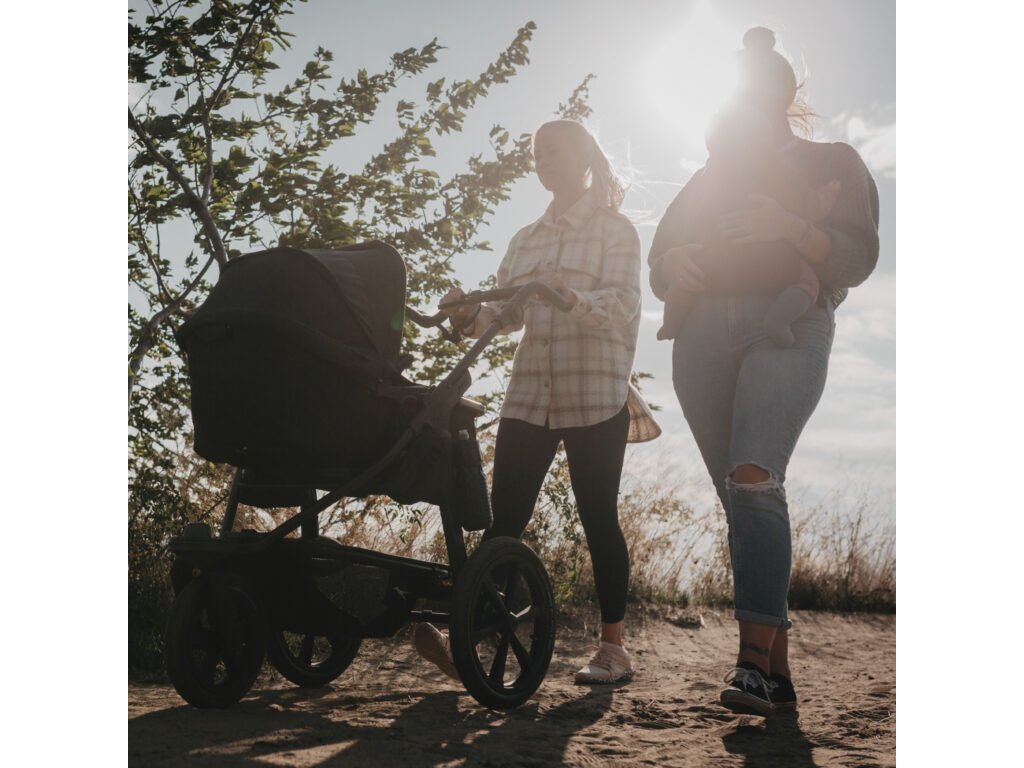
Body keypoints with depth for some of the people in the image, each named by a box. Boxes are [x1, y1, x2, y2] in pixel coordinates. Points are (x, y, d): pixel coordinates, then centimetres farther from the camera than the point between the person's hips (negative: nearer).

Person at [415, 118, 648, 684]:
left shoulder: (615, 230, 5)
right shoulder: (526, 240, 21)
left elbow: (623, 303, -10)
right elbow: (505, 310, 12)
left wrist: (569, 296, -28)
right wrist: (470, 316, -10)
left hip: (595, 397, -4)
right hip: (528, 396, 5)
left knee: (598, 517, -2)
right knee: (503, 516, -5)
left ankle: (613, 648, 8)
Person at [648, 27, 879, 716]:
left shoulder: (832, 163, 14)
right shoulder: (711, 175, 25)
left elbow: (856, 259, 0)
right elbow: (659, 264, 16)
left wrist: (789, 228, -18)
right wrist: (676, 264, -9)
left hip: (787, 330, -4)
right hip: (704, 336, 4)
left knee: (754, 480, -26)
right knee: (743, 499, -1)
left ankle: (756, 657, -27)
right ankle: (777, 667, 5)